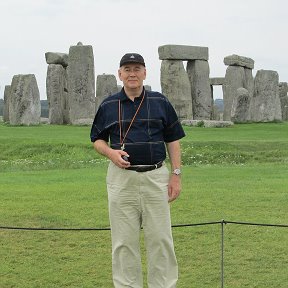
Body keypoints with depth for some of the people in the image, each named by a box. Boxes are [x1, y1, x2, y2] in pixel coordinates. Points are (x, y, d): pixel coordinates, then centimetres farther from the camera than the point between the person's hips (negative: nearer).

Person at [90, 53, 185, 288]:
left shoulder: (160, 103, 5)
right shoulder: (108, 106, 6)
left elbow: (173, 141, 7)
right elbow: (97, 139, 13)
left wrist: (176, 175, 0)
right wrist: (111, 153, -9)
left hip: (156, 177, 0)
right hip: (121, 178, 0)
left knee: (161, 238, 1)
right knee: (124, 241, 4)